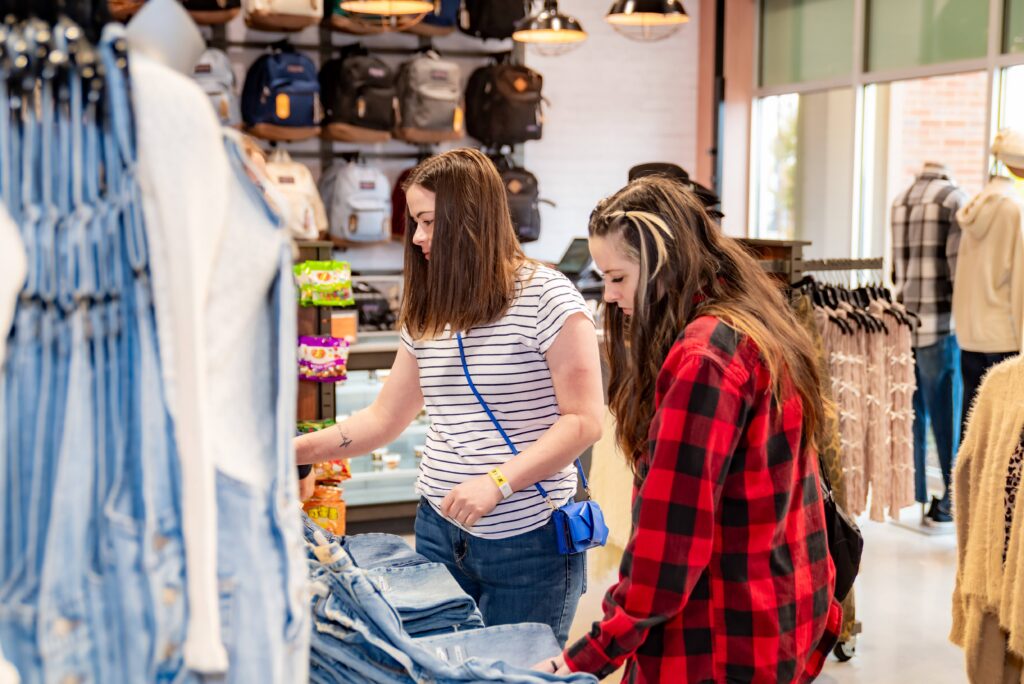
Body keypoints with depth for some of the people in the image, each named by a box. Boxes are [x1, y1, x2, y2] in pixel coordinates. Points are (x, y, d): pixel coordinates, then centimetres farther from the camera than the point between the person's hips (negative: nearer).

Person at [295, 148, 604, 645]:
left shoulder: (546, 297, -10)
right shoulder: (429, 314, 10)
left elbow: (583, 421, -14)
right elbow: (383, 418, 14)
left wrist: (498, 480, -23)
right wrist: (296, 450, 3)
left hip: (529, 540, -5)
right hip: (439, 530, 6)